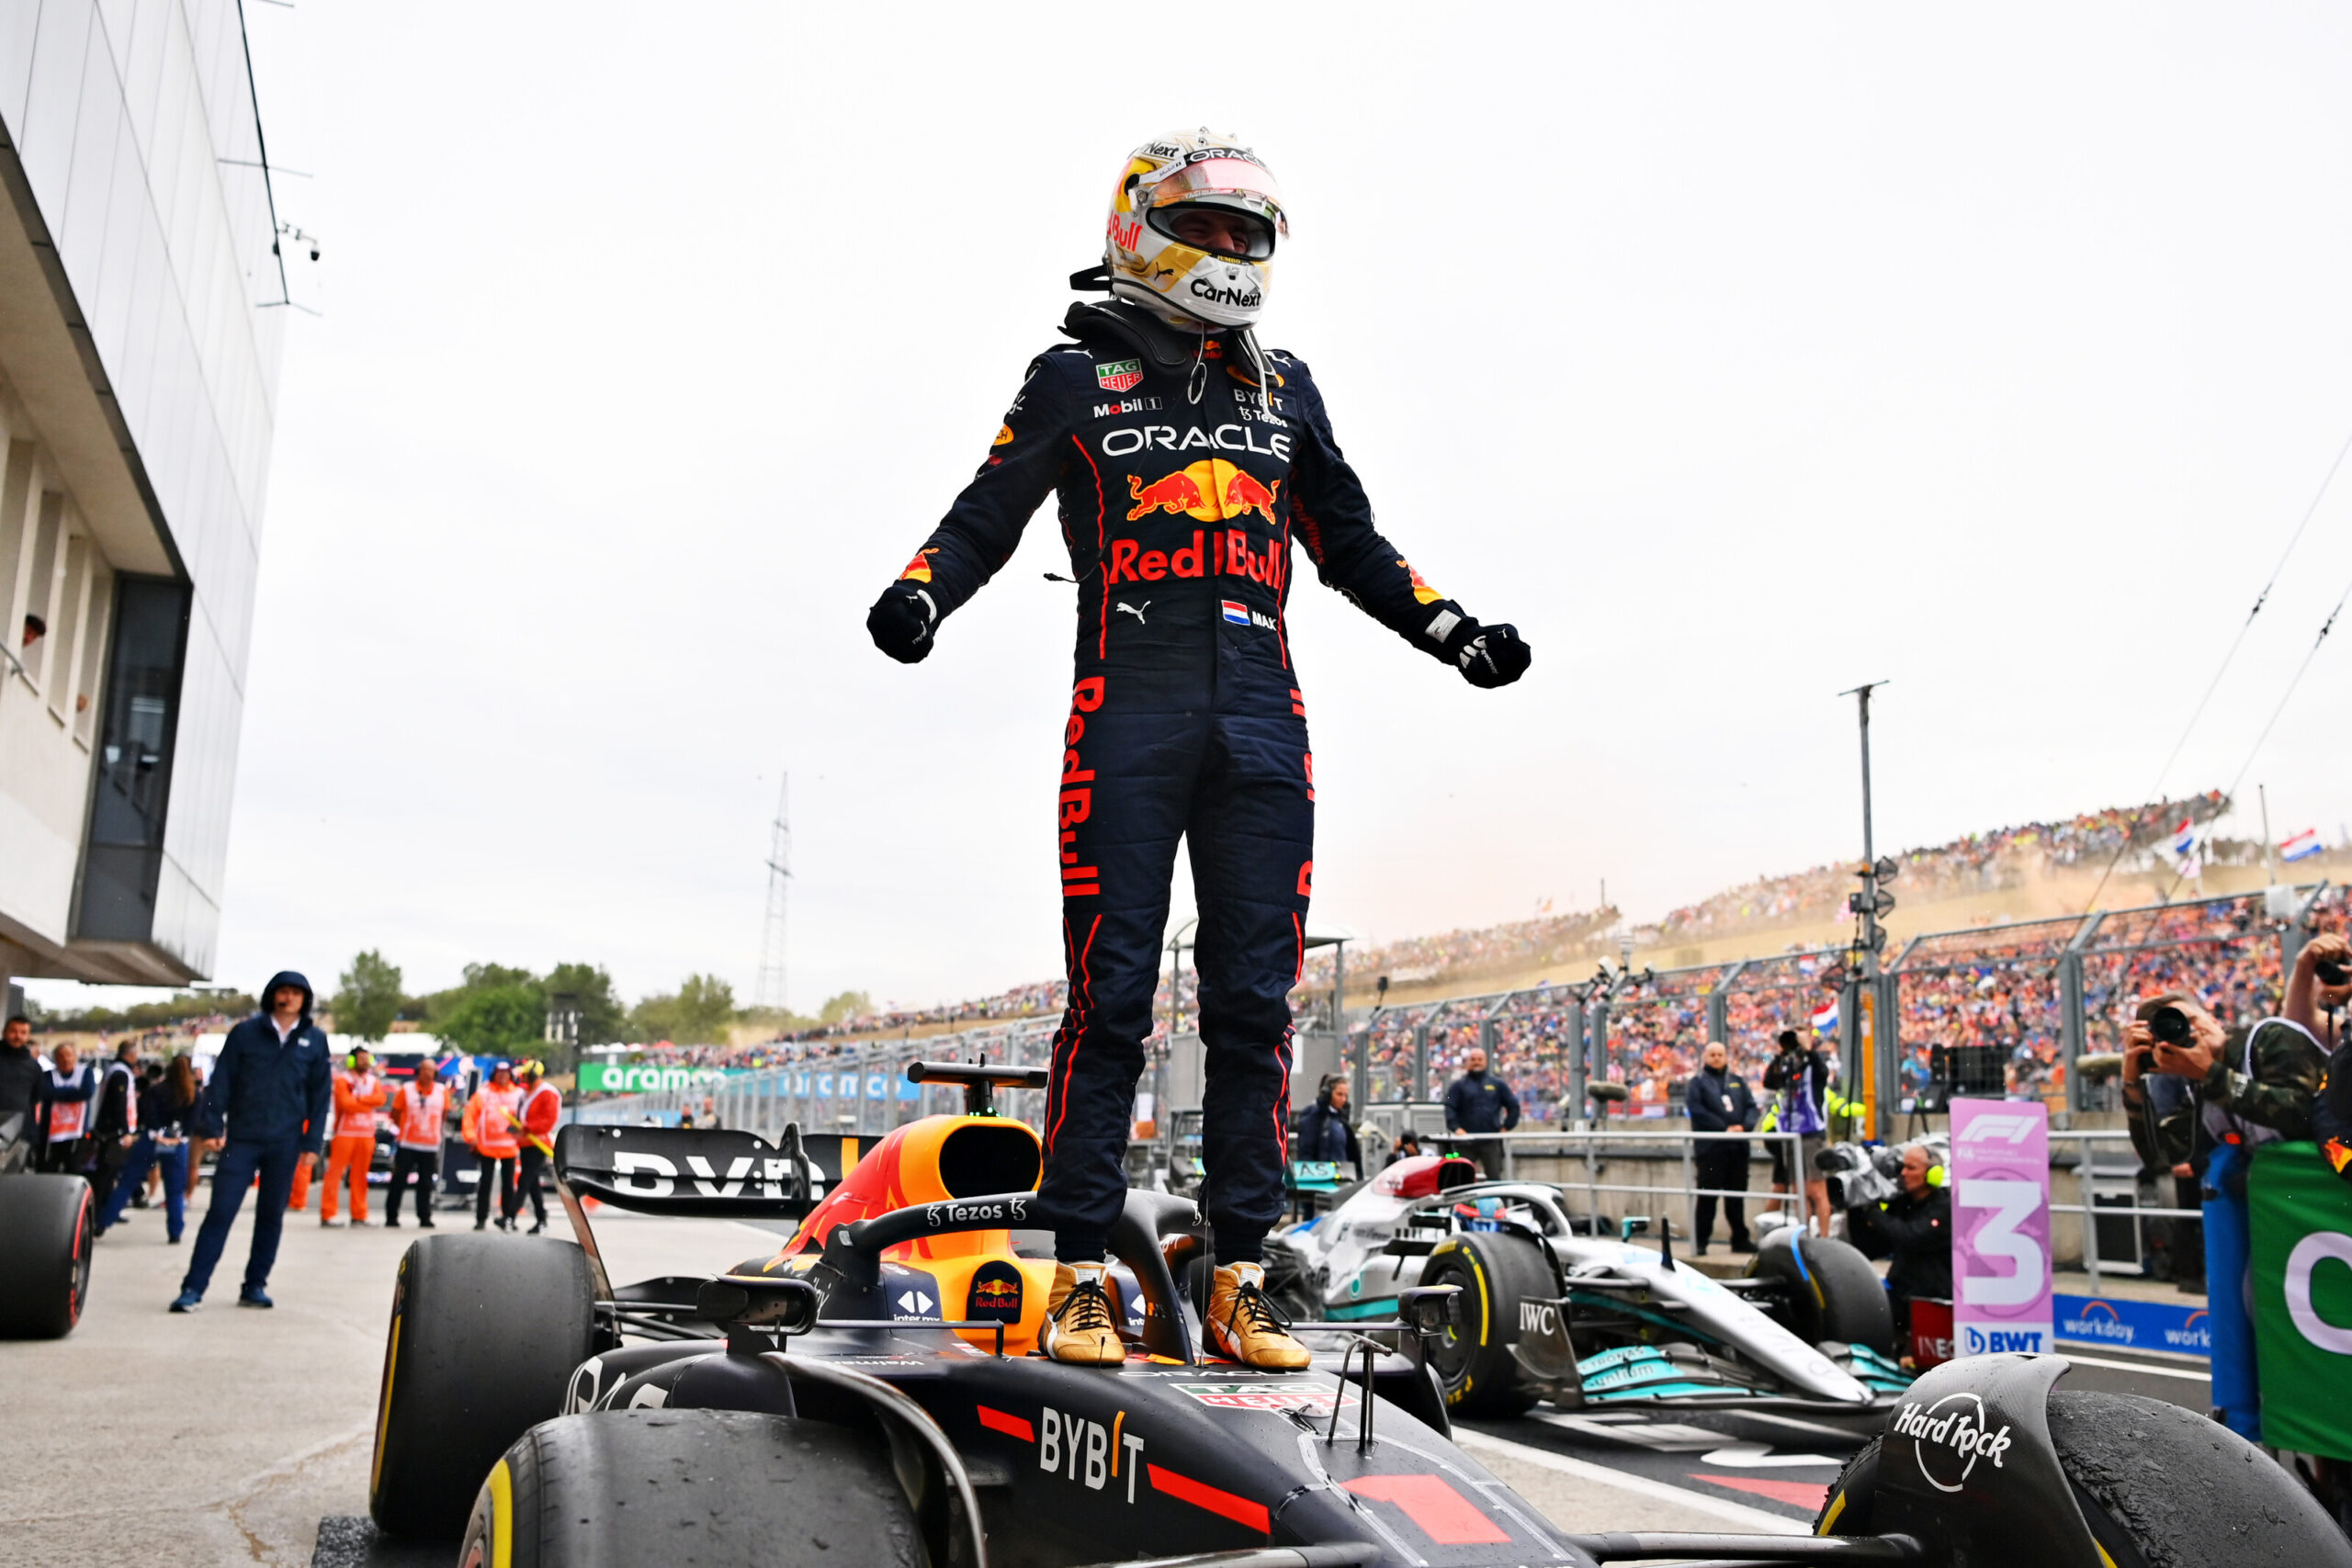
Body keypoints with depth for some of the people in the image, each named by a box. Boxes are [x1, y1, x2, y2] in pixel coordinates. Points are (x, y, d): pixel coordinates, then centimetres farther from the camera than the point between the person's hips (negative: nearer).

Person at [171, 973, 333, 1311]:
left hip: (285, 1143, 2)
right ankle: (193, 1287, -2)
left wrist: (312, 1142, 2)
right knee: (220, 1212, -5)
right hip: (241, 1138, -2)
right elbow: (221, 1081, 1)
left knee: (271, 1216, 8)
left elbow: (321, 1093, 7)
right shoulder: (246, 1032, 2)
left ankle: (254, 1286, 17)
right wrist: (212, 1126, -6)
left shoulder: (315, 1040, 5)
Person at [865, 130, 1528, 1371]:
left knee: (1253, 1002, 1)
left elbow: (1350, 542, 27)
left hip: (1262, 721, 4)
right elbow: (985, 516, 7)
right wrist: (919, 591, -13)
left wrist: (1449, 628, 17)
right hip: (1128, 713, -3)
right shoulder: (1077, 376, 10)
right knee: (1110, 995, -5)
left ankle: (1240, 1279, 7)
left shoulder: (1284, 387, 21)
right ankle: (1080, 1276, 2)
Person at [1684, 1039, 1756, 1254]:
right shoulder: (1698, 1082, 4)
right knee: (1707, 1195, -4)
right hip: (1710, 1146, -4)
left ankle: (1740, 1240, 18)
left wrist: (1744, 1126, -11)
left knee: (1737, 1195, 10)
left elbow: (1751, 1106, 9)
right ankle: (1700, 1242, 0)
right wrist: (1725, 1128, -17)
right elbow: (1697, 1111, -10)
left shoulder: (1737, 1081, 18)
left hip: (1738, 1146, 4)